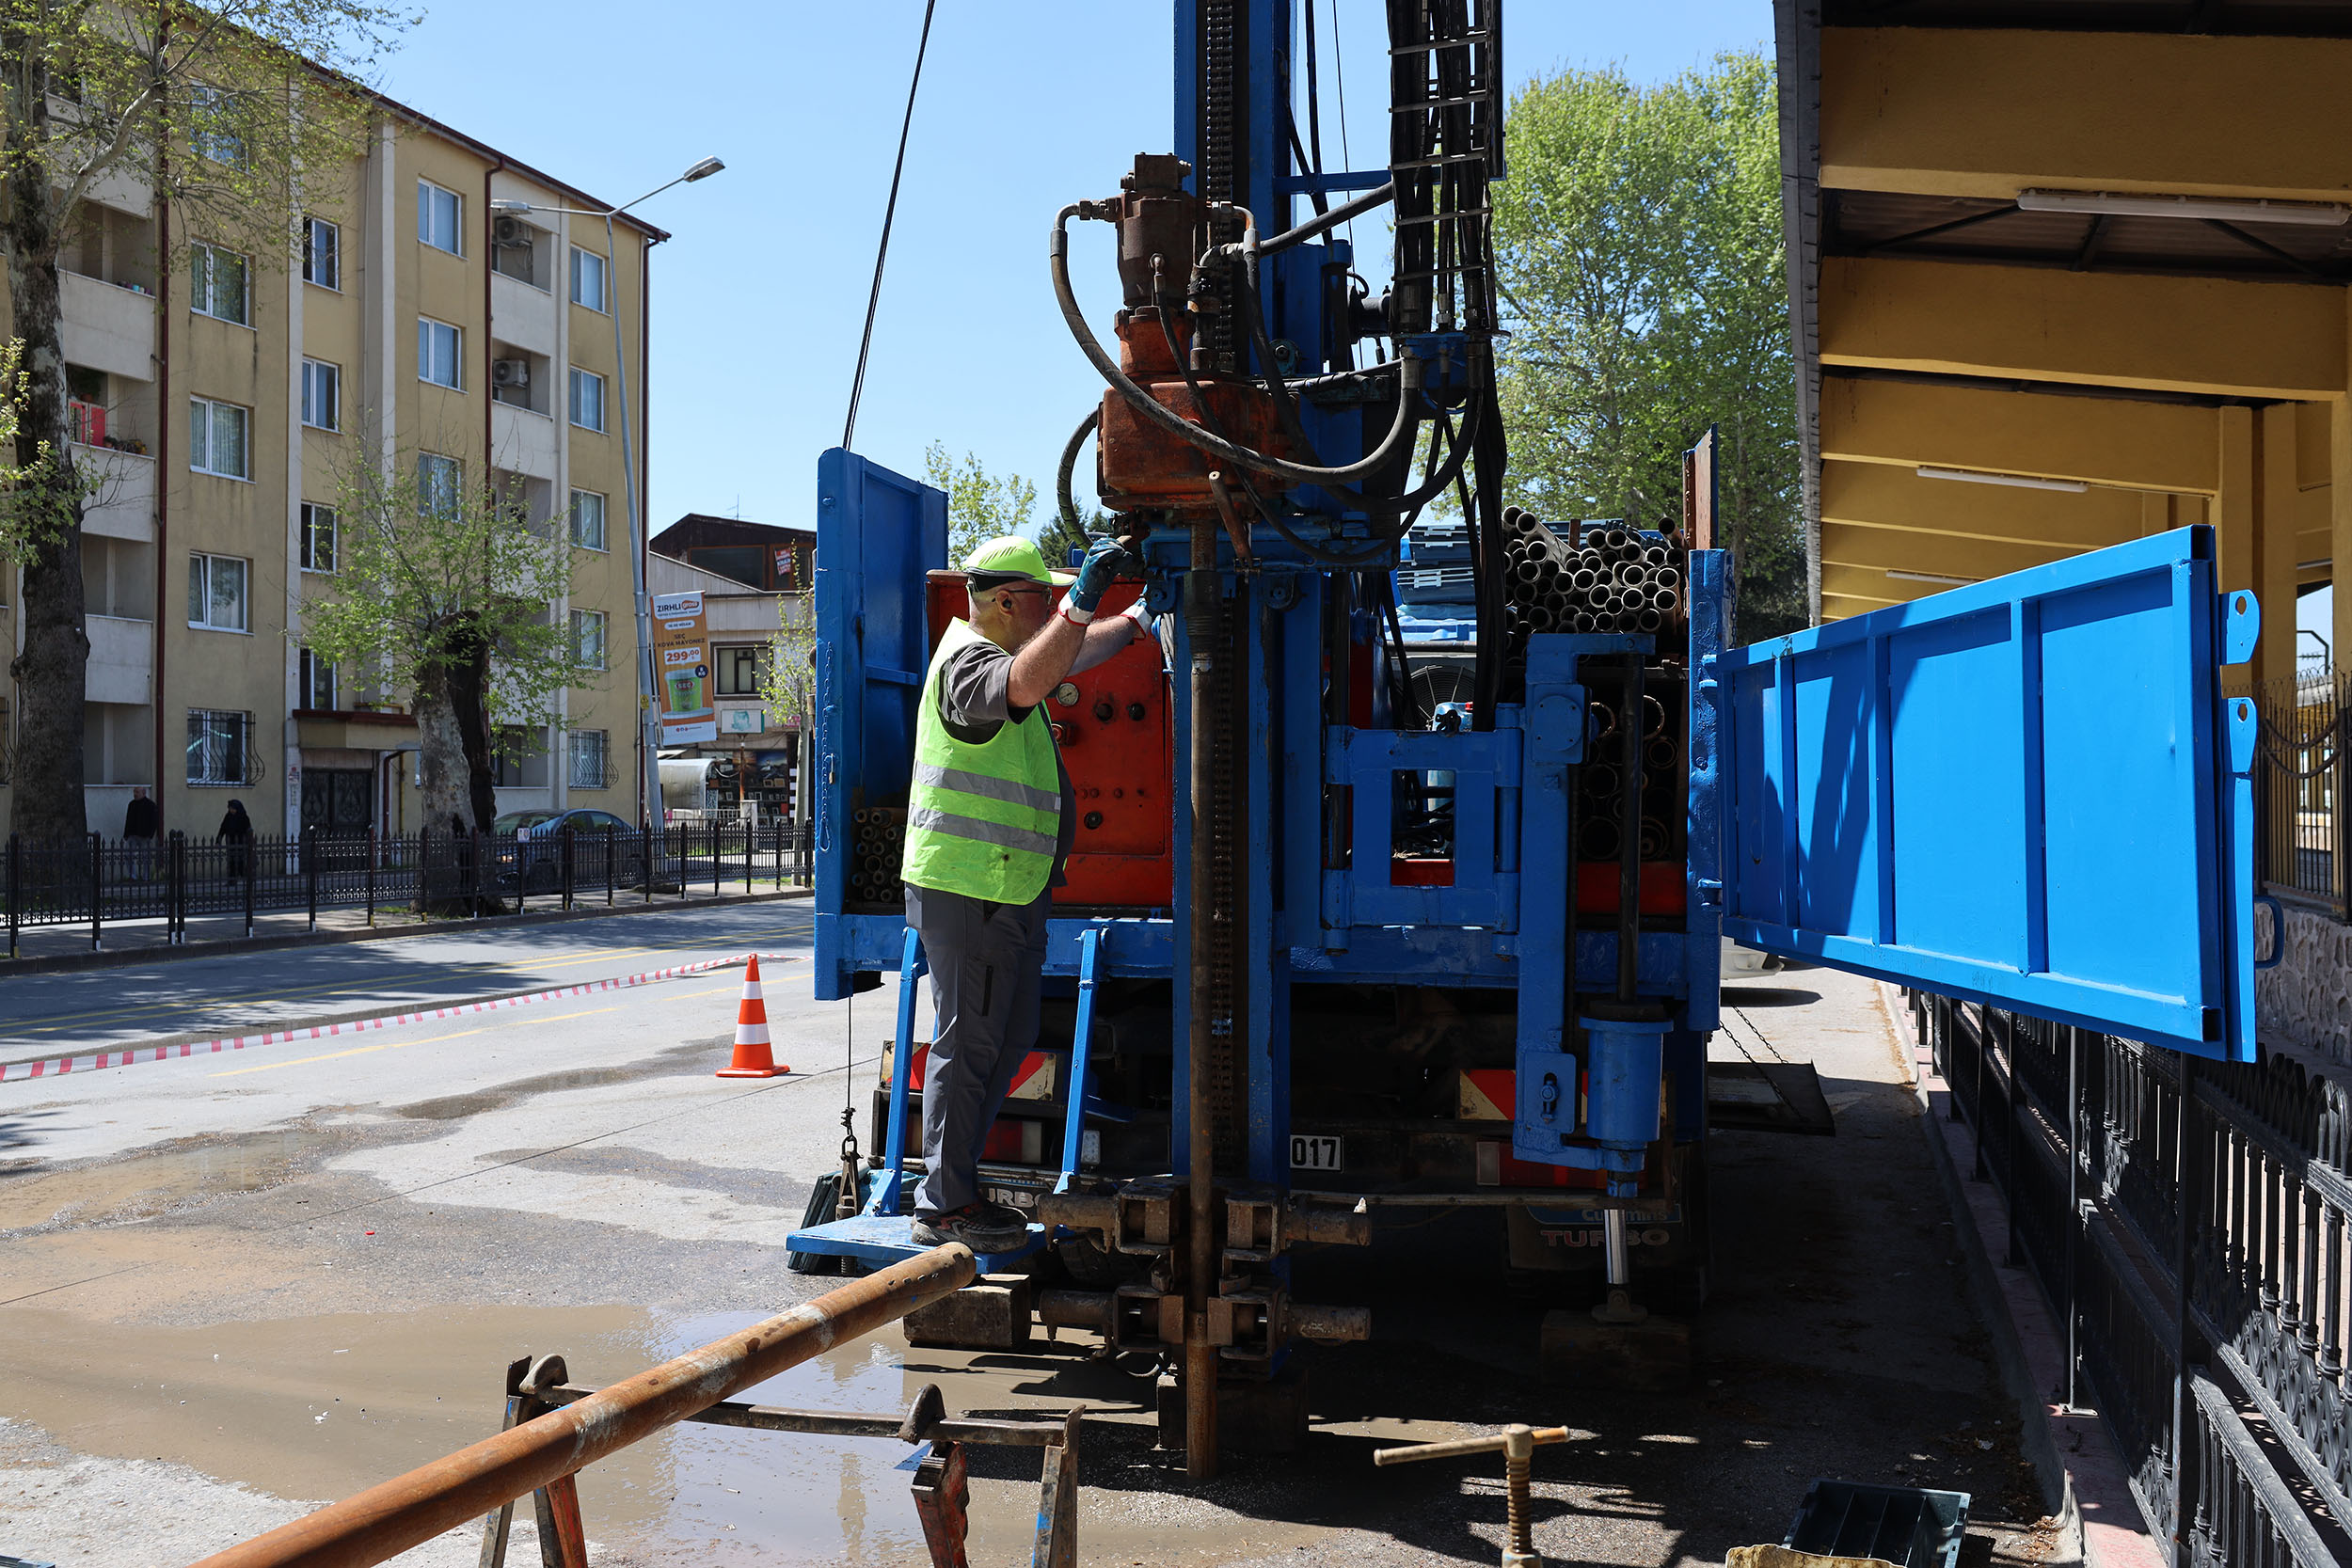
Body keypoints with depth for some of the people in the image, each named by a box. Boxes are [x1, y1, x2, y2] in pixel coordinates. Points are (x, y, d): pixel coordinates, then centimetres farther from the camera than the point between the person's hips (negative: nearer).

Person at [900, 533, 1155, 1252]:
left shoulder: (999, 652, 18)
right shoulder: (968, 663, -15)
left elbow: (1070, 655, 36)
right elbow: (1026, 685, -37)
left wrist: (1138, 619, 36)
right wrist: (1083, 599, -42)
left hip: (1010, 891, 11)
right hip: (968, 887, -11)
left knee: (1010, 1039, 14)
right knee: (969, 1041, -5)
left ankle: (951, 1186, 22)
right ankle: (944, 1206, 3)